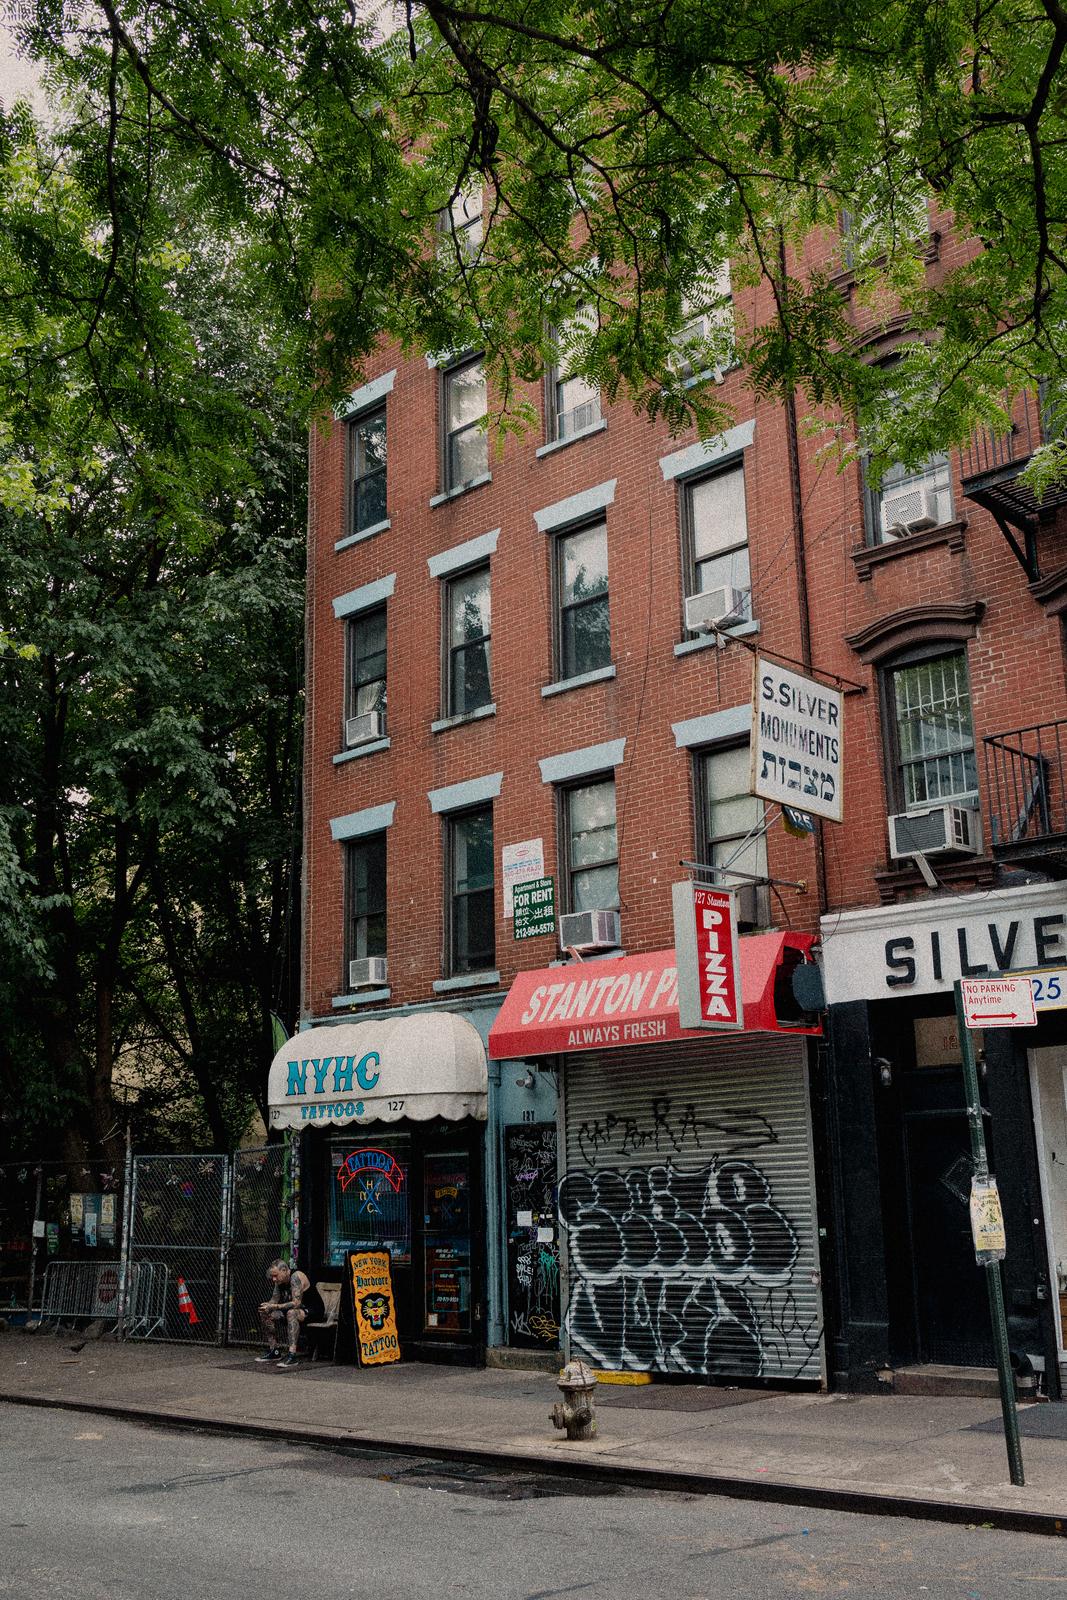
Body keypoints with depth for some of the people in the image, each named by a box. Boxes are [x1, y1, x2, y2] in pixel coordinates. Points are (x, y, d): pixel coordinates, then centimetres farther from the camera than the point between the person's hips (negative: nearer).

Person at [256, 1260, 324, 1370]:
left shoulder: (296, 1277, -23)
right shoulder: (279, 1281, 3)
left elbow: (296, 1303, -31)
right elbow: (274, 1299, 8)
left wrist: (274, 1306, -33)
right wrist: (268, 1306, -15)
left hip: (314, 1311, -9)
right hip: (298, 1310, 9)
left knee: (291, 1313, -39)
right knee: (266, 1314, 1)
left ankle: (292, 1356, -45)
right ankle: (274, 1351, 11)